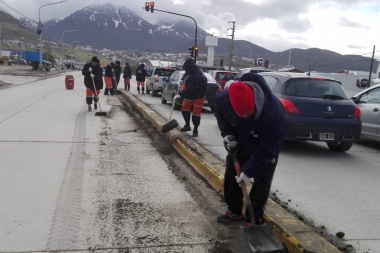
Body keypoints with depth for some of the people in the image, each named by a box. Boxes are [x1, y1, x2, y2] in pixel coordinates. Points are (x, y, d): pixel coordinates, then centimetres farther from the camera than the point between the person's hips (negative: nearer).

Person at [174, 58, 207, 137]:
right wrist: (182, 80, 2)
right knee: (185, 109, 10)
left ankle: (195, 130, 11)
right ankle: (187, 125, 26)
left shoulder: (196, 76, -35)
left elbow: (190, 88, -43)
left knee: (196, 113, -5)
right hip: (189, 94, 9)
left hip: (198, 96, -9)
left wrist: (180, 95, -48)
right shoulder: (191, 70, -7)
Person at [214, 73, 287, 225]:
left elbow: (267, 149, -35)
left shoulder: (273, 113, -44)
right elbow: (220, 115, -5)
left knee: (261, 181, -4)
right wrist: (227, 133, -21)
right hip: (239, 143, 4)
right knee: (231, 174, 9)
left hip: (267, 145, -4)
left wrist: (249, 171, -34)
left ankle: (255, 216, 13)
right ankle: (234, 210, 26)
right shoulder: (223, 99, -33)